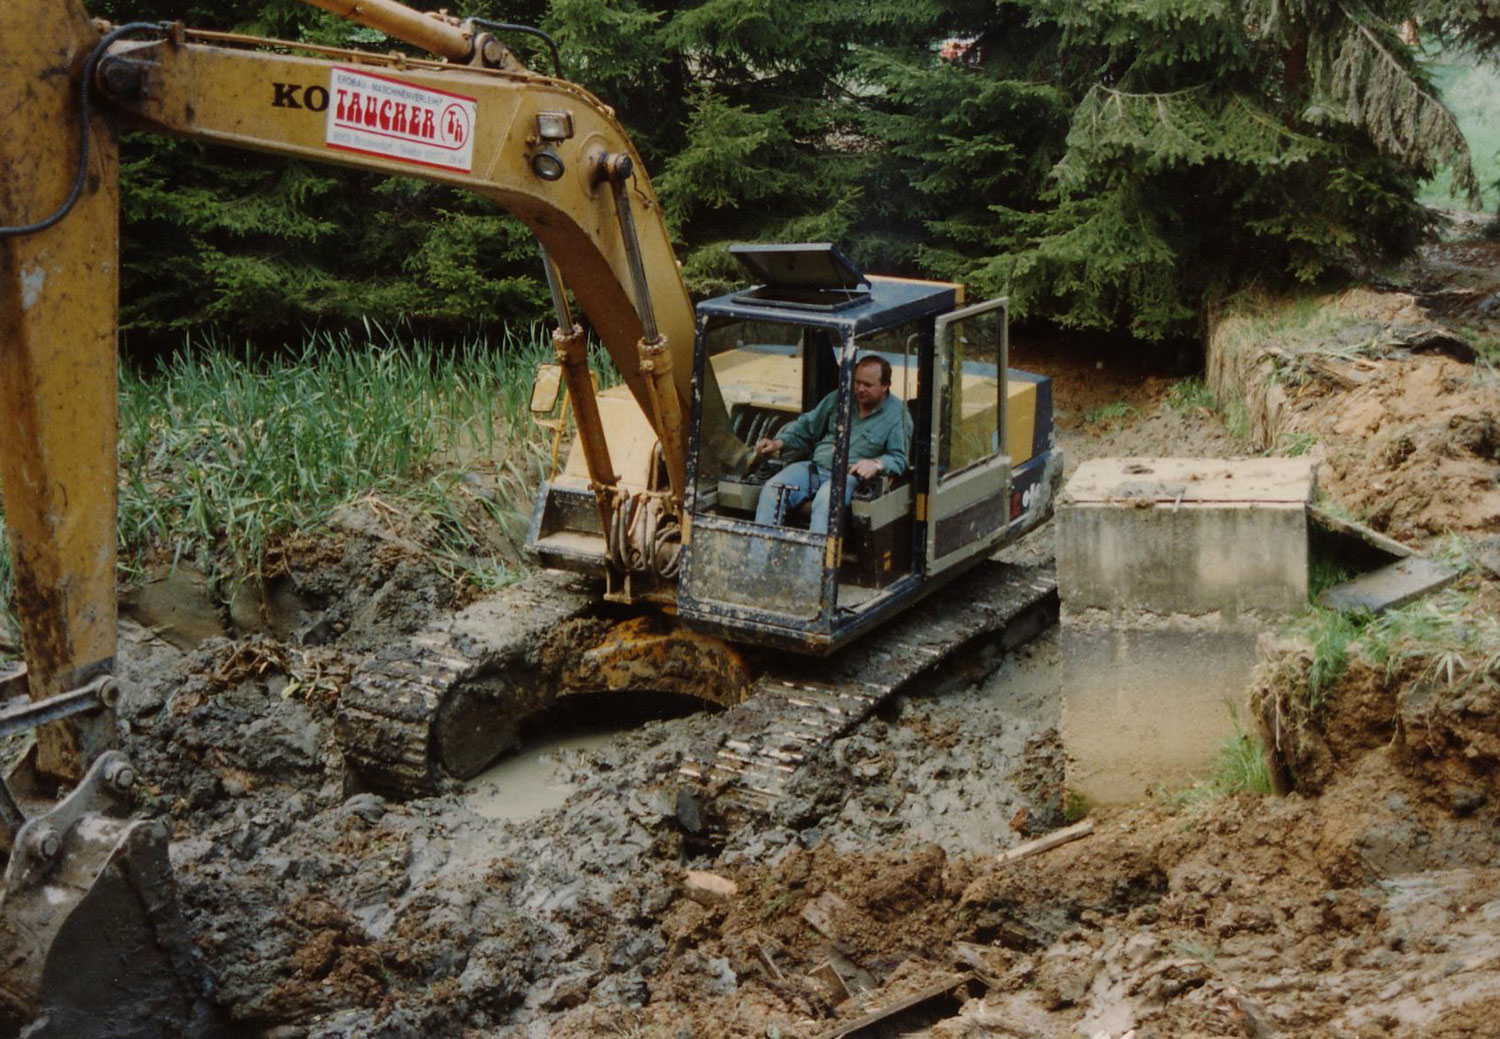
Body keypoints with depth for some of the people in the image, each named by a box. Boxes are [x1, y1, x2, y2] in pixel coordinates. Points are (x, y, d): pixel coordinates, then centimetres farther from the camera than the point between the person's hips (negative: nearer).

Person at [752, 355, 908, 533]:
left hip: (849, 474, -5)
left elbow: (899, 458, -1)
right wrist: (778, 443, 8)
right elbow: (806, 426, 24)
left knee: (826, 499, -39)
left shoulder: (897, 413, 4)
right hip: (814, 466, 5)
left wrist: (876, 464, -22)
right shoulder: (839, 398, 17)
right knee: (772, 489, -21)